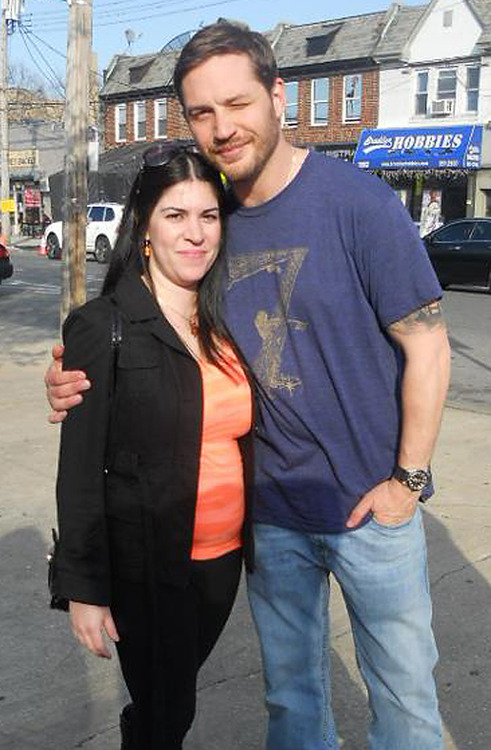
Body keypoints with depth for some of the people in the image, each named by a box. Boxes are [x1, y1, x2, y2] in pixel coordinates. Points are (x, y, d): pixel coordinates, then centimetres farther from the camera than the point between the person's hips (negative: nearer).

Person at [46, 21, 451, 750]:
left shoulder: (357, 200, -14)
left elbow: (427, 344, -11)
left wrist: (408, 479, -12)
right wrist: (86, 385, -13)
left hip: (370, 503, -4)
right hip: (270, 507, 4)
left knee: (404, 690, 12)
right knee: (291, 691, 21)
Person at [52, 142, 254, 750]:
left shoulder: (225, 322, 4)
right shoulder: (102, 327, -13)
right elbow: (80, 469, -12)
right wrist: (83, 588, -12)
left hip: (225, 558, 5)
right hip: (147, 569, -5)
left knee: (176, 695, 21)